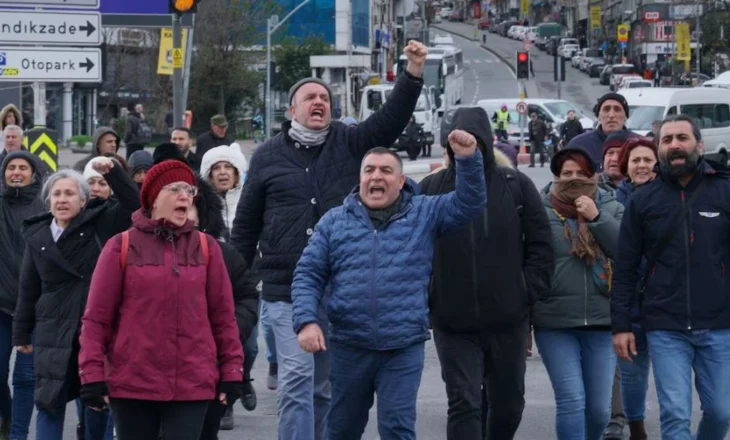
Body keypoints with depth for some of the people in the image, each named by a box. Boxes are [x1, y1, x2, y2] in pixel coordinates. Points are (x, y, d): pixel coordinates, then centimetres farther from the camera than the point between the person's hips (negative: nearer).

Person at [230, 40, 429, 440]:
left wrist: (413, 73, -20)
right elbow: (246, 224, 10)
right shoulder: (268, 156, 6)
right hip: (287, 290, -2)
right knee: (296, 377, -12)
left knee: (325, 384, 11)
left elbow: (390, 120, -6)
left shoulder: (349, 144, 9)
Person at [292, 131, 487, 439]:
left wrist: (468, 159, -21)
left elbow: (470, 204, -5)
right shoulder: (334, 221, 6)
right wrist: (306, 321, -11)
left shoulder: (425, 214, 5)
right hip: (348, 347, 2)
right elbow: (307, 275, 4)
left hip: (404, 348, -2)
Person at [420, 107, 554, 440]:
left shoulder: (517, 186, 0)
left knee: (508, 404, 14)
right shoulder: (430, 189, -1)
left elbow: (541, 249, 3)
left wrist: (525, 293, -4)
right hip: (453, 324, -1)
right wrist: (426, 298, -2)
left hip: (508, 322, 1)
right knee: (463, 405, -7)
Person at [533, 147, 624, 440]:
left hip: (602, 321, 2)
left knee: (600, 406, 6)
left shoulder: (611, 207, 6)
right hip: (555, 323, -2)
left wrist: (596, 218, -15)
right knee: (571, 401, -9)